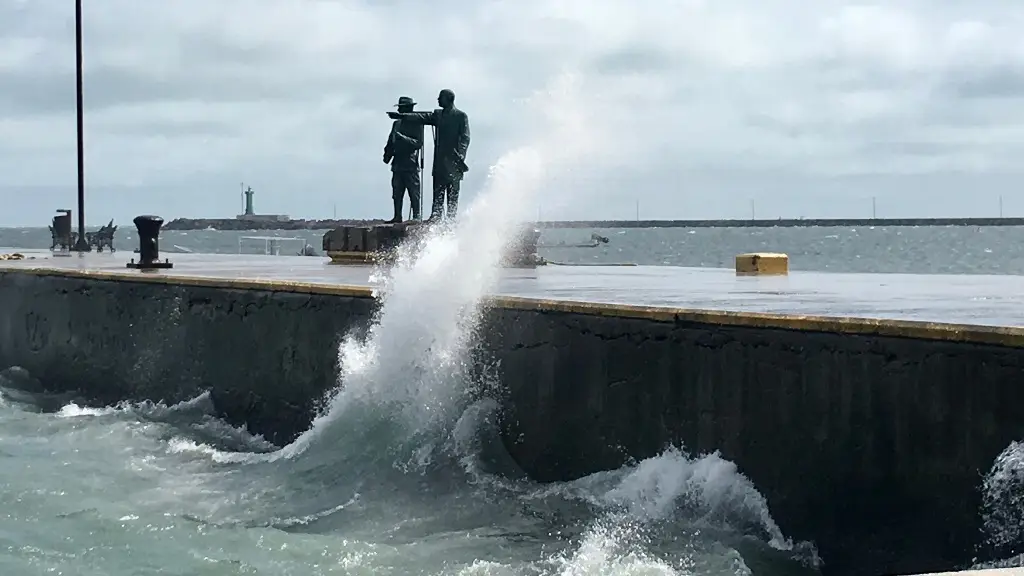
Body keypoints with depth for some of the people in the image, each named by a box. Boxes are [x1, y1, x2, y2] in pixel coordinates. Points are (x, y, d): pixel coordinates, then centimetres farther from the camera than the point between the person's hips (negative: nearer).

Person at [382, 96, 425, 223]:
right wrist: (387, 154, 9)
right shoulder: (397, 124, 18)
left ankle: (416, 216, -3)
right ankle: (397, 216, 8)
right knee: (397, 192, 5)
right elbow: (391, 141, 23)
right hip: (398, 164, 7)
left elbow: (419, 143, -12)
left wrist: (403, 138, -21)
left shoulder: (417, 124, -3)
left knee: (414, 192, -5)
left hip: (411, 165, -7)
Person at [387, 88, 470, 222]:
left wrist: (460, 155, -20)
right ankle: (436, 216, 2)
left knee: (453, 194, -4)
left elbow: (465, 138, -7)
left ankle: (451, 218, -2)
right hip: (439, 160, 6)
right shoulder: (438, 114, 18)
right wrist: (401, 116, 1)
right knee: (438, 191, 2)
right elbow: (421, 118, 11)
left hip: (453, 160, -6)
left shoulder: (461, 116, -1)